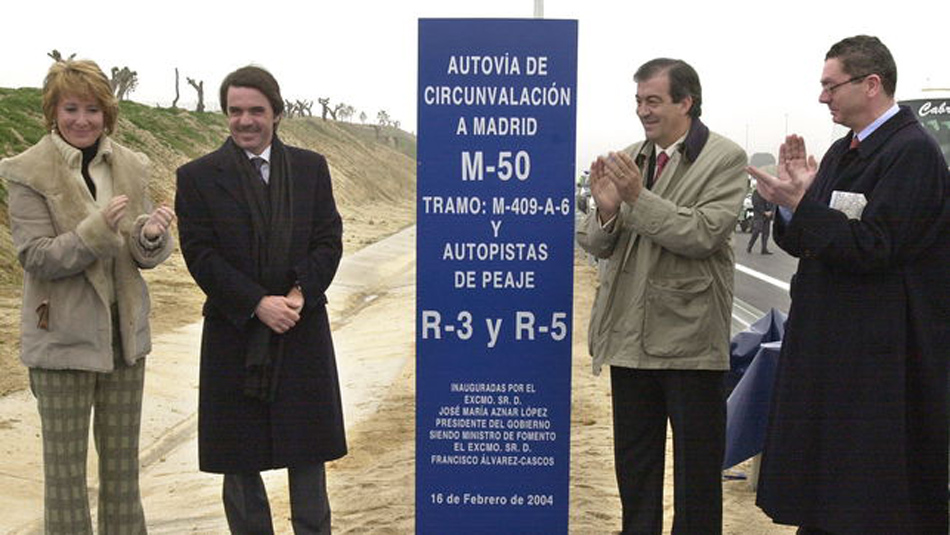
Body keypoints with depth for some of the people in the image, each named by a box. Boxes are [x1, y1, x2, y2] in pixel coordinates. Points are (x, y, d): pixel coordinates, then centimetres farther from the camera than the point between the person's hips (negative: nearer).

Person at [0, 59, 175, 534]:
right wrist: (98, 229, -28)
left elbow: (145, 257, 5)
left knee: (123, 465, 15)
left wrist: (151, 236, -19)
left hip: (124, 333, 4)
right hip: (63, 338, -4)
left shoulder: (130, 167, 4)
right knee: (65, 469, 6)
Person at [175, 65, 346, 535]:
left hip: (303, 329, 2)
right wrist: (258, 304, -17)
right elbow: (200, 254, -8)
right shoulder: (197, 176, -2)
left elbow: (329, 240, 2)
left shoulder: (311, 167, 6)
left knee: (307, 451, 10)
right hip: (235, 333, -1)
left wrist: (301, 293, -14)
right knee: (239, 457, 9)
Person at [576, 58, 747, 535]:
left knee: (696, 465, 8)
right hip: (630, 334, 5)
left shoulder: (724, 159, -6)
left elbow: (701, 235, -19)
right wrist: (606, 208, -14)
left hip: (689, 335, -5)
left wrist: (638, 196, -23)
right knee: (633, 461, 17)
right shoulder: (627, 159, 8)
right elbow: (596, 244, 6)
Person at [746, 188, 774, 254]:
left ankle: (764, 249, 2)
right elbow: (756, 204, -8)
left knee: (766, 233, 0)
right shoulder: (756, 192, 1)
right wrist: (764, 212, -14)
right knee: (756, 232, -12)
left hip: (767, 216, 4)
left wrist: (771, 211, -10)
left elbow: (773, 204, 10)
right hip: (758, 215, -4)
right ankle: (749, 247, -1)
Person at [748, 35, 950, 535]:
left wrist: (800, 202, -21)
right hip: (824, 343, 9)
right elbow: (807, 243, 13)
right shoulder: (842, 152, 13)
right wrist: (792, 196, -4)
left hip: (877, 357, -9)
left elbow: (872, 249, -20)